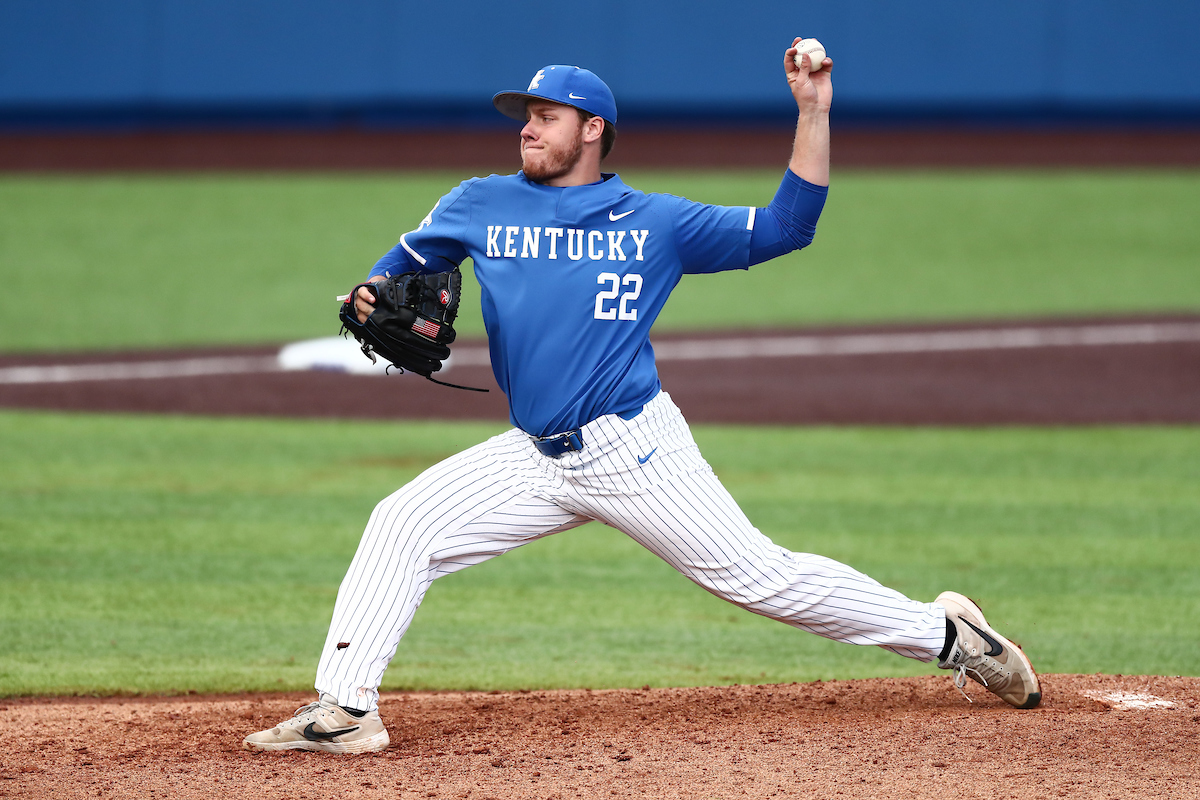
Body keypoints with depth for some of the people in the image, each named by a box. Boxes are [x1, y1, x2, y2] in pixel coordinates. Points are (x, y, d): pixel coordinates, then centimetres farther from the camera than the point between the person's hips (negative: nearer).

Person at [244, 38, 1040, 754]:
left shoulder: (655, 222, 4)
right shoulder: (482, 205, 12)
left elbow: (788, 226, 3)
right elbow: (399, 267, 20)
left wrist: (814, 112, -5)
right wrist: (372, 300, -4)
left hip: (635, 451, -3)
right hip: (536, 457, 4)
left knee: (758, 574, -8)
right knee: (401, 526, -10)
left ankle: (947, 635, 3)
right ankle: (345, 710, -11)